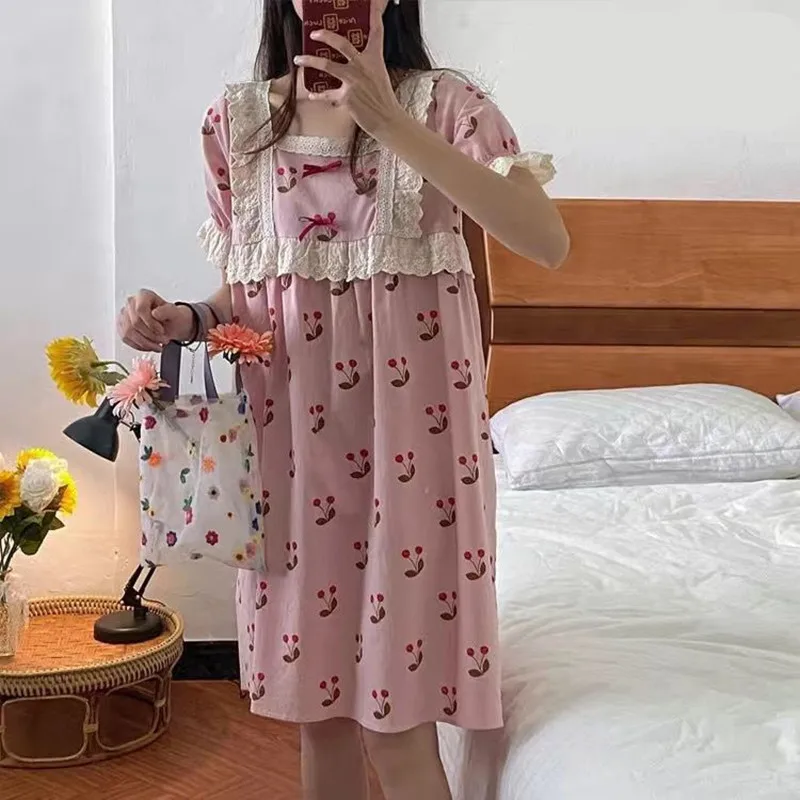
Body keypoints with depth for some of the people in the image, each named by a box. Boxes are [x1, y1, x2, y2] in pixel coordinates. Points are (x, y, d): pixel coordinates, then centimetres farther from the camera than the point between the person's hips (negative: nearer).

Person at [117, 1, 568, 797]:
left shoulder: (443, 103, -3)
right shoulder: (236, 119, 6)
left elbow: (548, 242, -19)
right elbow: (248, 292, 13)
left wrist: (391, 121, -24)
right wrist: (184, 321, -9)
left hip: (409, 430, -3)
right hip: (289, 430, 3)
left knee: (397, 726, 1)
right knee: (317, 705, 13)